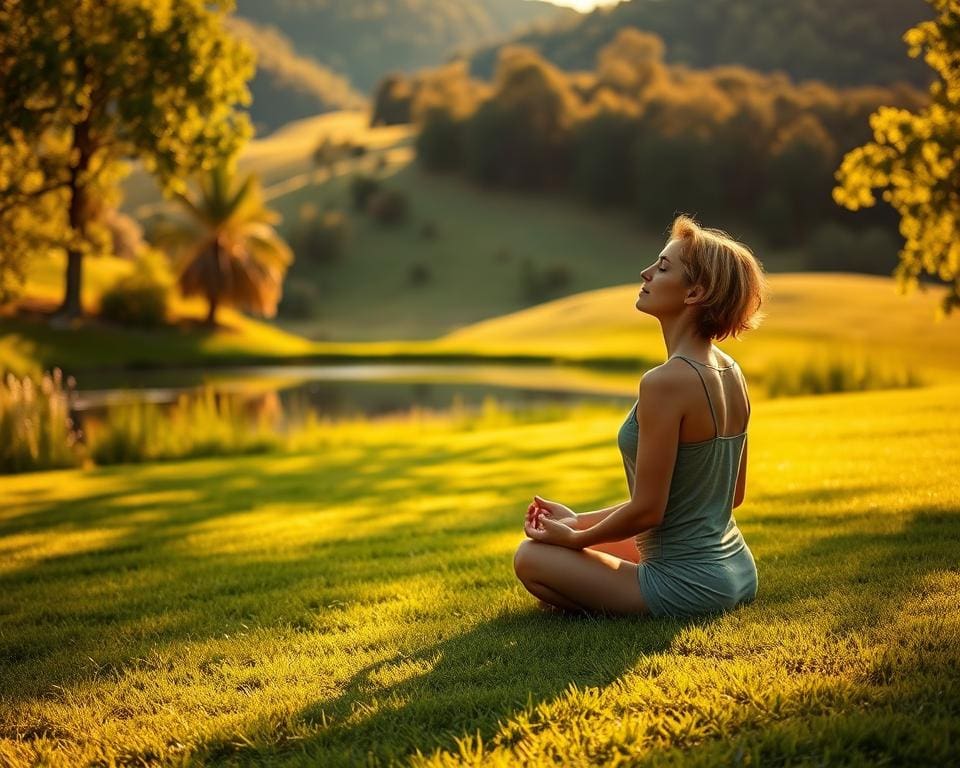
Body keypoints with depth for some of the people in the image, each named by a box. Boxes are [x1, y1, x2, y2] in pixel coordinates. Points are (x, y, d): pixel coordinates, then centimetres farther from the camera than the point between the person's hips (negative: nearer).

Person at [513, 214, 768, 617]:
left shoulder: (665, 382, -24)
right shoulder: (731, 373, 3)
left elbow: (647, 509, -22)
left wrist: (574, 537, -1)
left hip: (689, 584, -9)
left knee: (531, 557, 5)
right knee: (594, 539, 30)